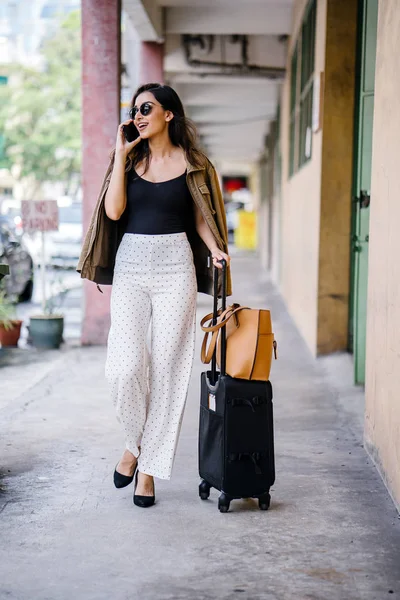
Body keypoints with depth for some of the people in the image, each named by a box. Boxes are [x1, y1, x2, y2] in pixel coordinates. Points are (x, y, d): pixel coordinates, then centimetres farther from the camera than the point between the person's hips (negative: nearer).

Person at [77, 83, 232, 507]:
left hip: (175, 267, -1)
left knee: (166, 368, -1)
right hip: (131, 265, 1)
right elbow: (113, 210, -4)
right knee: (126, 367, -12)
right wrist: (121, 154, -4)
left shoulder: (192, 163, 5)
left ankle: (149, 466, 9)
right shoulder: (130, 159, 10)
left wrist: (215, 249, -8)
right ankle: (134, 442, 16)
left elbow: (200, 218, 10)